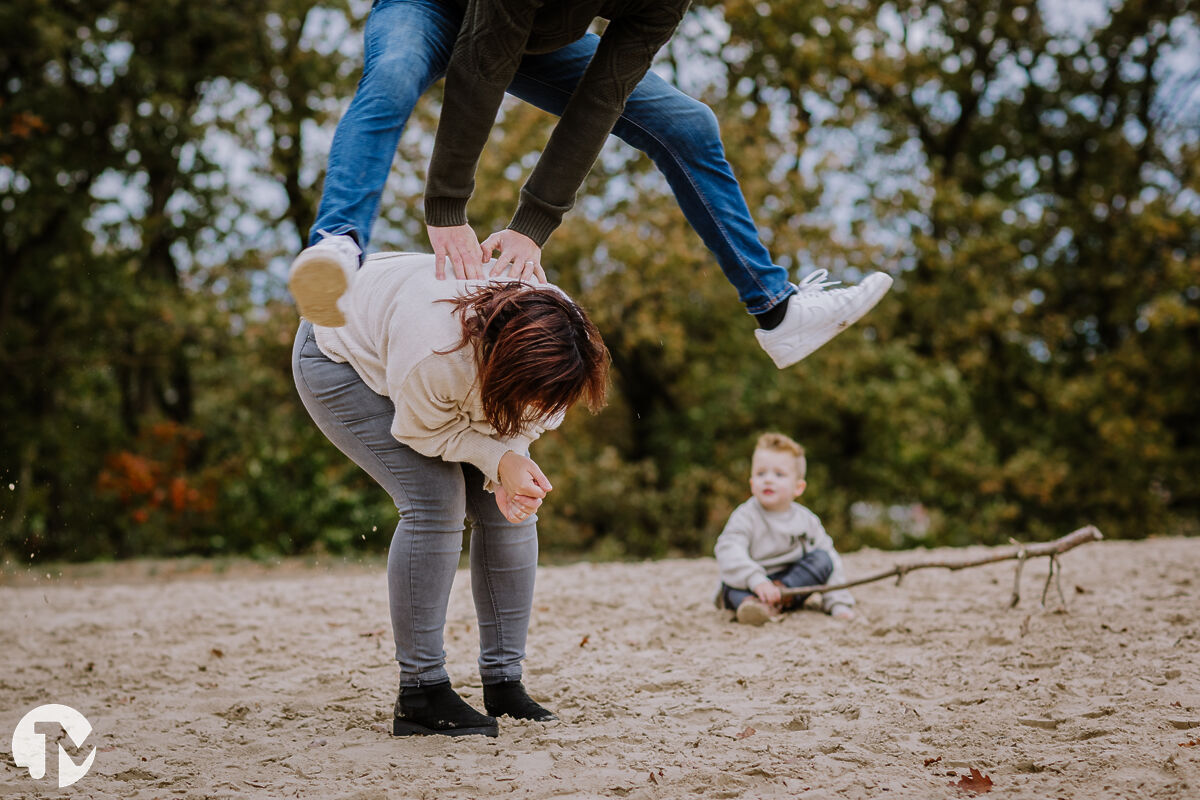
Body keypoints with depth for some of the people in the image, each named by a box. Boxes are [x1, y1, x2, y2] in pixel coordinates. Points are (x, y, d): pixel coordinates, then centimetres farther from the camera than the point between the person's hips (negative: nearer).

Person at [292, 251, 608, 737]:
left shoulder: (544, 336, -27)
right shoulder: (438, 355, -45)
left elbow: (524, 418, -8)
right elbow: (423, 429, -25)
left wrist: (511, 471, -28)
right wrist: (499, 460, -37)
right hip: (342, 361, -7)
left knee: (506, 508, -7)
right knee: (434, 500, -24)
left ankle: (504, 683, 2)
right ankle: (419, 692, -16)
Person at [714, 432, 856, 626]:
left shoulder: (807, 520, 2)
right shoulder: (746, 517, -9)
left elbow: (832, 564, 2)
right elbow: (728, 552, -26)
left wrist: (838, 604, -11)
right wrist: (756, 581, -43)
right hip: (749, 587, -3)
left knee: (823, 559, -16)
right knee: (731, 585, -33)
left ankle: (781, 591, -33)